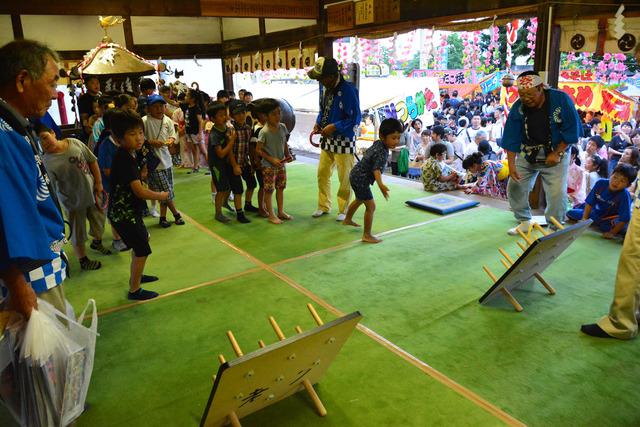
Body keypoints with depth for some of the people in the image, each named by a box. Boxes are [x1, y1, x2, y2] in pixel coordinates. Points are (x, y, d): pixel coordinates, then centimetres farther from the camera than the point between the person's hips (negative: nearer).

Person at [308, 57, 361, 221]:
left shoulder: (348, 90, -19)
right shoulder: (326, 89, 4)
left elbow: (355, 118, -19)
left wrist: (334, 127, -21)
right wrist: (318, 123, 1)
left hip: (344, 141, -7)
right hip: (327, 140, 7)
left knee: (345, 178, 4)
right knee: (322, 174, 12)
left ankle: (343, 210, 19)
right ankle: (323, 206, 28)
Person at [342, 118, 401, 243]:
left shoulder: (377, 143, 1)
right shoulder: (381, 152, -27)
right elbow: (376, 169, -40)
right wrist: (381, 185, -56)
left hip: (356, 175, 11)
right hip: (361, 179, -11)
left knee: (359, 200, 32)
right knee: (371, 206, -9)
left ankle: (347, 219, 54)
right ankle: (367, 235, -3)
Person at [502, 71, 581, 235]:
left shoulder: (561, 100, -17)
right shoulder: (518, 107, -12)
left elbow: (571, 130, -12)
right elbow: (511, 137, -12)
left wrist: (556, 153, -17)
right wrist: (511, 165, -20)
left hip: (555, 155, -3)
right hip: (527, 154, 3)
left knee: (557, 193, -14)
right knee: (514, 187, -1)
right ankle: (524, 221, 20)